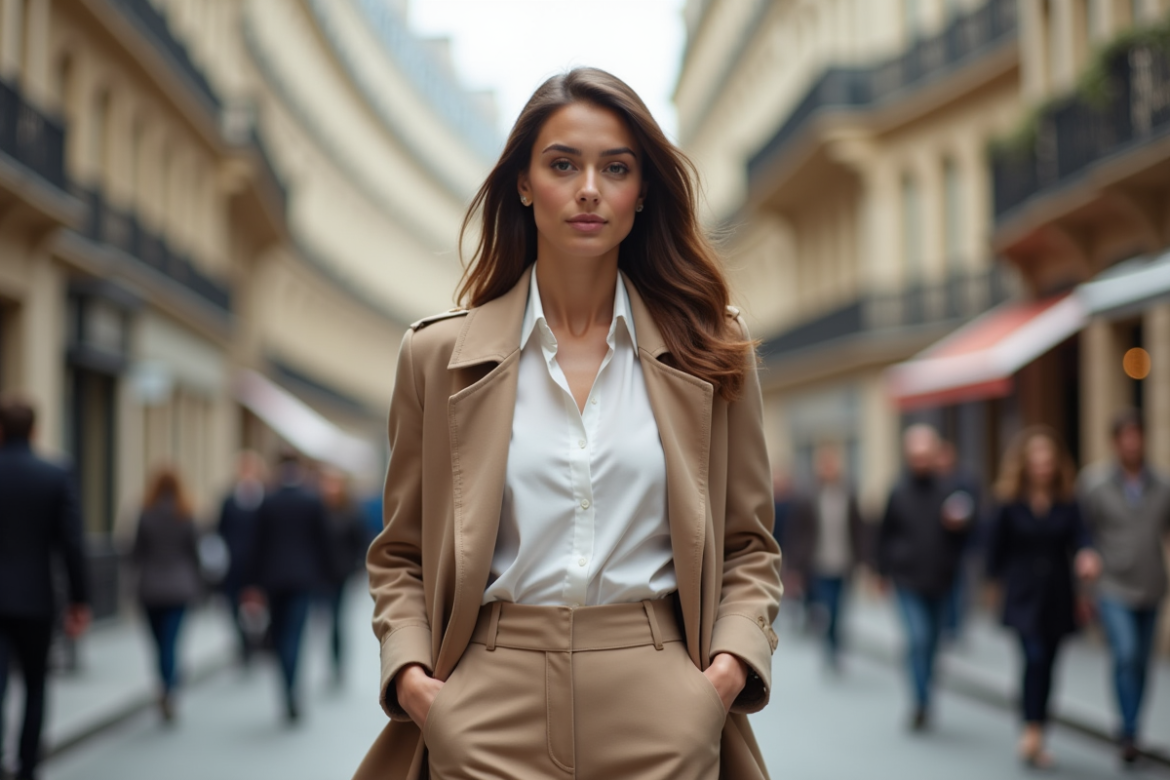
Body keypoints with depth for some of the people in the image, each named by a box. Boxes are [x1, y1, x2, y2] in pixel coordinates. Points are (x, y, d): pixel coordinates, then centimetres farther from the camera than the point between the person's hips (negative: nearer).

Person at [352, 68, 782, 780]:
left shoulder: (708, 355, 4)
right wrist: (408, 670, -6)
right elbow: (401, 555, 10)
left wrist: (734, 659, -6)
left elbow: (747, 545, 10)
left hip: (658, 716, 1)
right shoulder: (438, 356, 3)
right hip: (493, 714, 0)